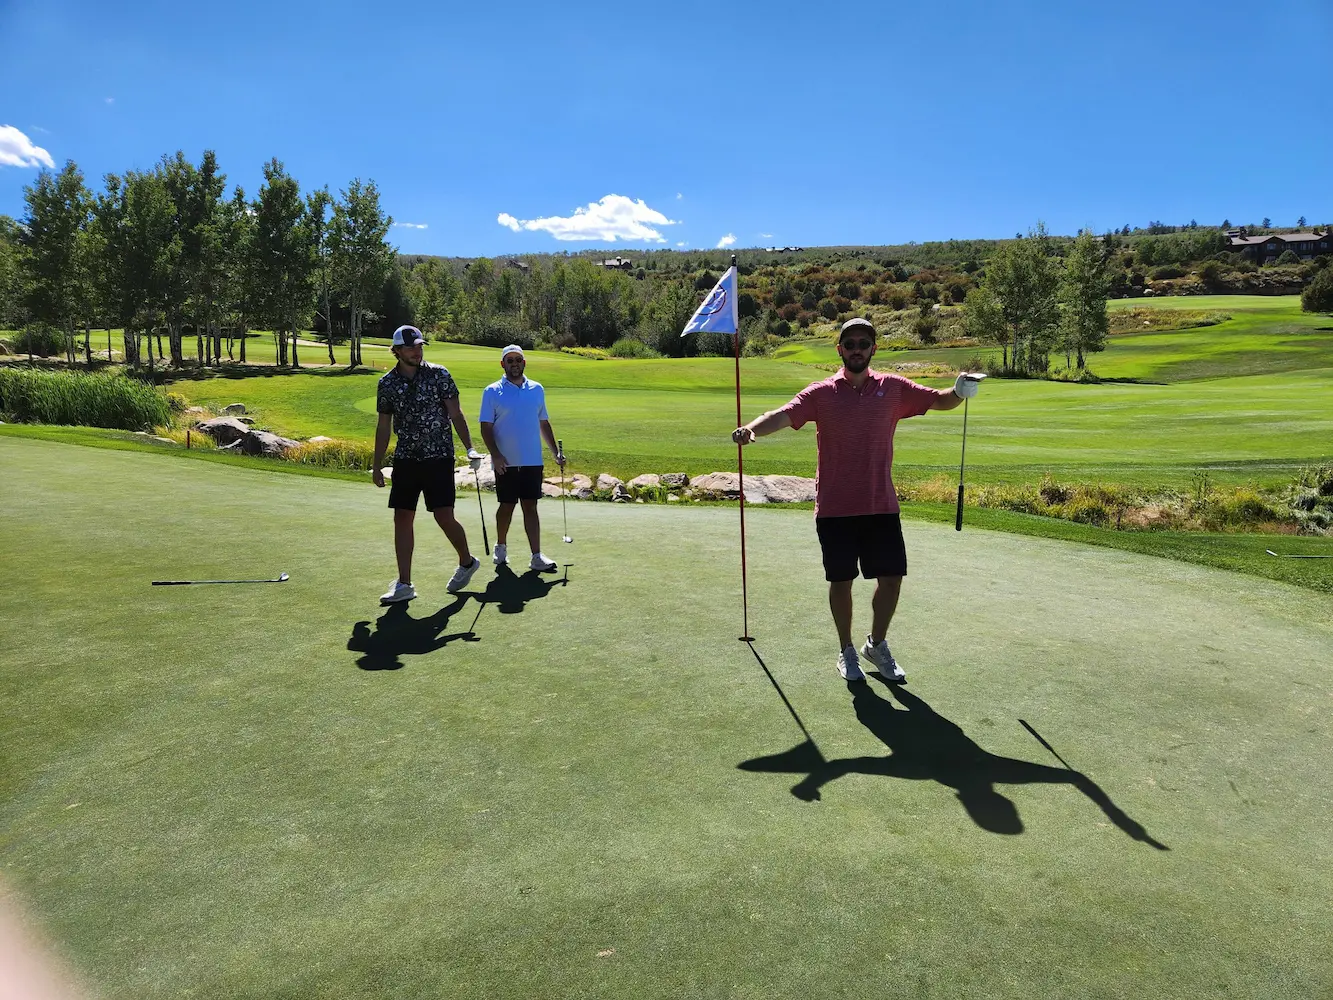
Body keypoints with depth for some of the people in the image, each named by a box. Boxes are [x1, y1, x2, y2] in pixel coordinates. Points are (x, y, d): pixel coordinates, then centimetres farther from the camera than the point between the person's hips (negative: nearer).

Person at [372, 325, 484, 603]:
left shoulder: (439, 374, -3)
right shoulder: (386, 384, 4)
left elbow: (455, 414, -1)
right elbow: (384, 427, 11)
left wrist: (469, 448, -11)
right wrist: (377, 465, 11)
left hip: (439, 457, -3)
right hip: (405, 460, 3)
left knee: (444, 517, -7)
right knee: (402, 518, 2)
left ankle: (467, 562, 21)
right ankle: (404, 584, 10)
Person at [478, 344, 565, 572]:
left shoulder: (537, 389, 9)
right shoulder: (492, 392, -2)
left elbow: (544, 423, 16)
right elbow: (486, 427, -5)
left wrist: (556, 451, 11)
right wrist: (495, 454, -16)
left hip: (533, 460, 2)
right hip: (506, 462, -2)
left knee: (530, 506, 2)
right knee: (506, 505, 8)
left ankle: (536, 557, 0)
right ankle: (501, 547, 29)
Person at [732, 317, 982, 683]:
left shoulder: (893, 388, 4)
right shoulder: (822, 393, -3)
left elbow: (938, 400, 8)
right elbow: (784, 415, -16)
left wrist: (960, 391, -15)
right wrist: (751, 428, -35)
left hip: (882, 505, 2)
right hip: (835, 508, -2)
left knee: (892, 578, 4)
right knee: (841, 581, 6)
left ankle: (877, 645, 29)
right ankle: (847, 651, 27)